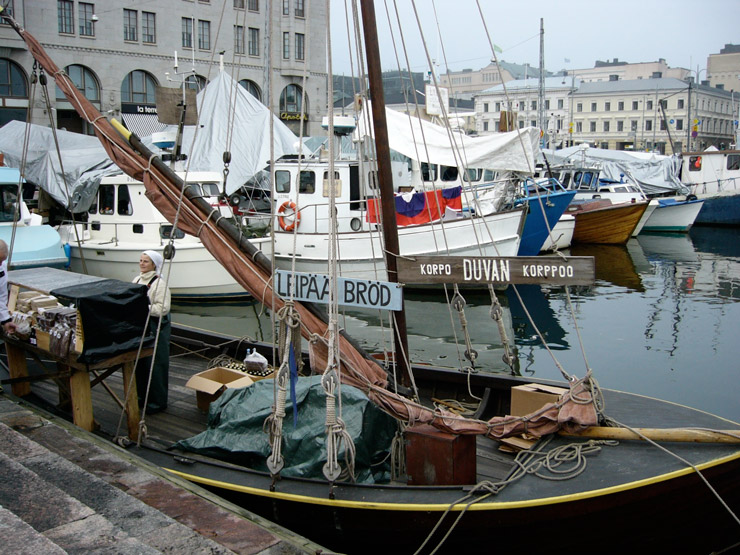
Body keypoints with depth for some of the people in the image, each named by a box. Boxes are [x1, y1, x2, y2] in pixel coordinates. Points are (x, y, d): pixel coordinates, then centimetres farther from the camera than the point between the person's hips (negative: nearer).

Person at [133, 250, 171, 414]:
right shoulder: (137, 280, 12)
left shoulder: (159, 283, -14)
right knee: (139, 363, 16)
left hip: (156, 328, -8)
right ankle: (142, 396, 31)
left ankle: (158, 401, 9)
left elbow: (163, 308, -21)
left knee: (155, 365, -1)